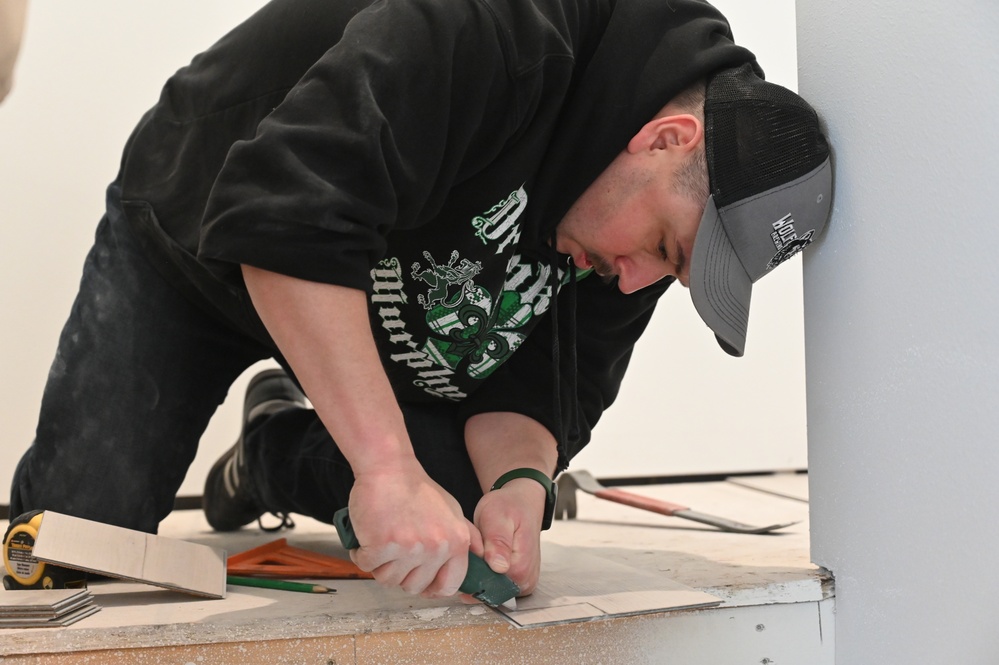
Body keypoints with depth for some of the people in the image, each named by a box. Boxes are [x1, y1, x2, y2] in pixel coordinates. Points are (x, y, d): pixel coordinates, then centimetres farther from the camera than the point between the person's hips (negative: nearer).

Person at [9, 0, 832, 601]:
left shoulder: (649, 211, -14)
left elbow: (540, 385, -12)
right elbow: (285, 215, -45)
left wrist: (519, 482, -34)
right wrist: (387, 464, -48)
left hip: (385, 303, 5)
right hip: (193, 237, -5)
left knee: (464, 511, -11)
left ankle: (271, 449, 16)